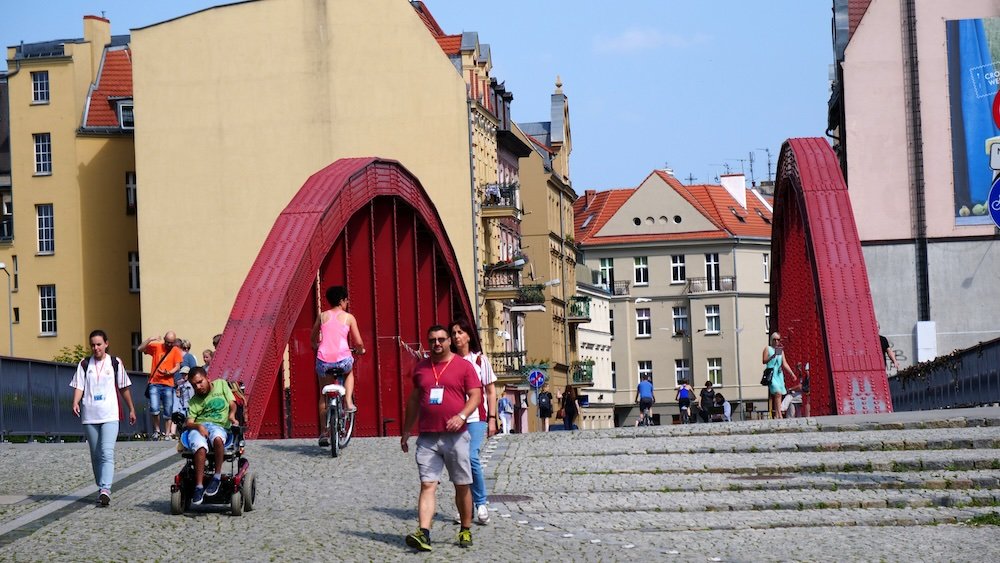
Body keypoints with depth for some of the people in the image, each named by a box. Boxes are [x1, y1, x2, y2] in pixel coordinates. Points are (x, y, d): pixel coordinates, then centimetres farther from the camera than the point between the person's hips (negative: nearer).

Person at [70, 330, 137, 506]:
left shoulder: (115, 363, 4)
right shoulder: (84, 364, 7)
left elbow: (124, 388, 12)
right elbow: (78, 386, 2)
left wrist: (131, 409, 17)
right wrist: (75, 403, -17)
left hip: (110, 416, -3)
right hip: (89, 416, 3)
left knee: (107, 453, -16)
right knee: (96, 455, 10)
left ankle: (106, 490, -24)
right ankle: (101, 489, 20)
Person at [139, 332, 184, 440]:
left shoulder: (176, 351, 5)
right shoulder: (156, 346, 5)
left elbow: (177, 366, 2)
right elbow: (140, 349, -1)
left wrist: (169, 372, -17)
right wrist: (150, 339, -13)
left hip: (168, 384, 0)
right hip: (154, 383, 0)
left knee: (168, 411, 3)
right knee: (154, 408, -12)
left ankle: (168, 433, 13)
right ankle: (157, 430, 8)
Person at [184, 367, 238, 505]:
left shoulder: (221, 384, 20)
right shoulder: (194, 401, 21)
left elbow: (232, 403, 12)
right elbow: (189, 423, 8)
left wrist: (231, 414, -11)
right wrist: (198, 426, -16)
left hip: (219, 425, -1)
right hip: (198, 427, 1)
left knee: (217, 439, -40)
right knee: (200, 447, -35)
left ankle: (217, 477, -27)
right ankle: (199, 487, -34)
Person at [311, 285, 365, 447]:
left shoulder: (322, 316, 11)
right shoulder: (349, 317, 5)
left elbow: (314, 339, 22)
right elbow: (358, 343, 6)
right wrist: (360, 350, 28)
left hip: (324, 359, 1)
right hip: (342, 359, -1)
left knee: (324, 395, 17)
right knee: (349, 372, 37)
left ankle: (324, 432, 14)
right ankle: (348, 402, 19)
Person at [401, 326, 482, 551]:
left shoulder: (464, 366, 3)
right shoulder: (420, 368, 13)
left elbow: (475, 396, -2)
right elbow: (414, 400, 20)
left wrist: (461, 416, -19)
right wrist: (406, 431, 19)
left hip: (456, 436, -2)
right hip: (427, 437, 2)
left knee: (462, 486, 6)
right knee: (427, 485, -9)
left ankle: (466, 531, 19)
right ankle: (423, 533, -20)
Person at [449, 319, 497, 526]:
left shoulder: (480, 360, 4)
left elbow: (491, 391, 7)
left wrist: (492, 418, 1)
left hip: (476, 417, -2)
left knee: (471, 457, -17)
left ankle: (481, 503, -3)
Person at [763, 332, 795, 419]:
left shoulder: (781, 350, 18)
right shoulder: (768, 348, 4)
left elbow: (785, 364, 14)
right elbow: (764, 361, -6)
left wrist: (792, 373, 5)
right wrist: (772, 356, -19)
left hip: (779, 374, 6)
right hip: (771, 374, -6)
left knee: (777, 395, 1)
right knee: (777, 393, -19)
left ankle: (776, 416, 3)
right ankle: (780, 415, -23)